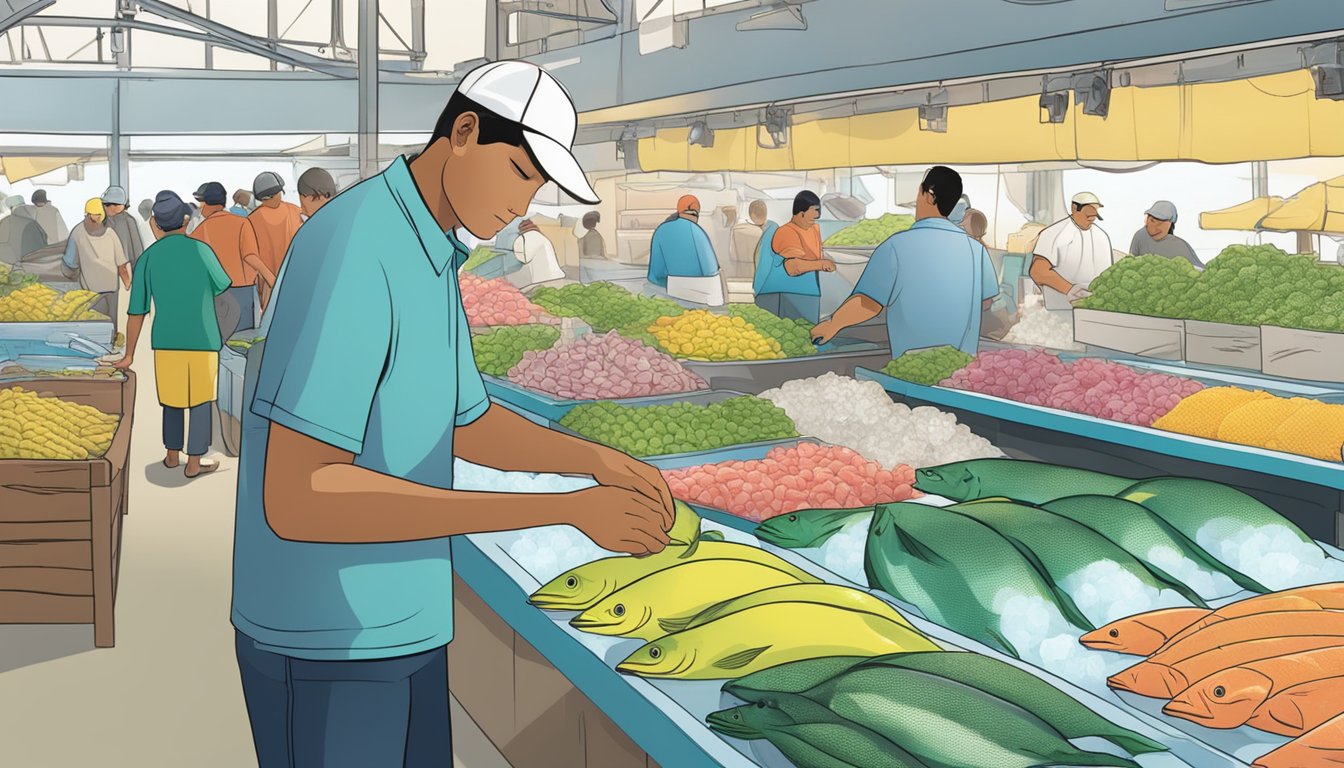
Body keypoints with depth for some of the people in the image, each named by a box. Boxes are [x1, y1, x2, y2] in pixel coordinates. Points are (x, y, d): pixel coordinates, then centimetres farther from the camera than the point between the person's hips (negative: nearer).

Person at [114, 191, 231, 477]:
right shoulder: (201, 250, -7)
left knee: (173, 398, 19)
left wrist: (129, 355, 11)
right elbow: (222, 285, 11)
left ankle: (172, 455, 28)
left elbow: (136, 312, 2)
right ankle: (194, 462, 11)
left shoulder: (148, 258, -2)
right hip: (203, 340, -2)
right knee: (200, 400, 8)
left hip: (166, 340, 2)